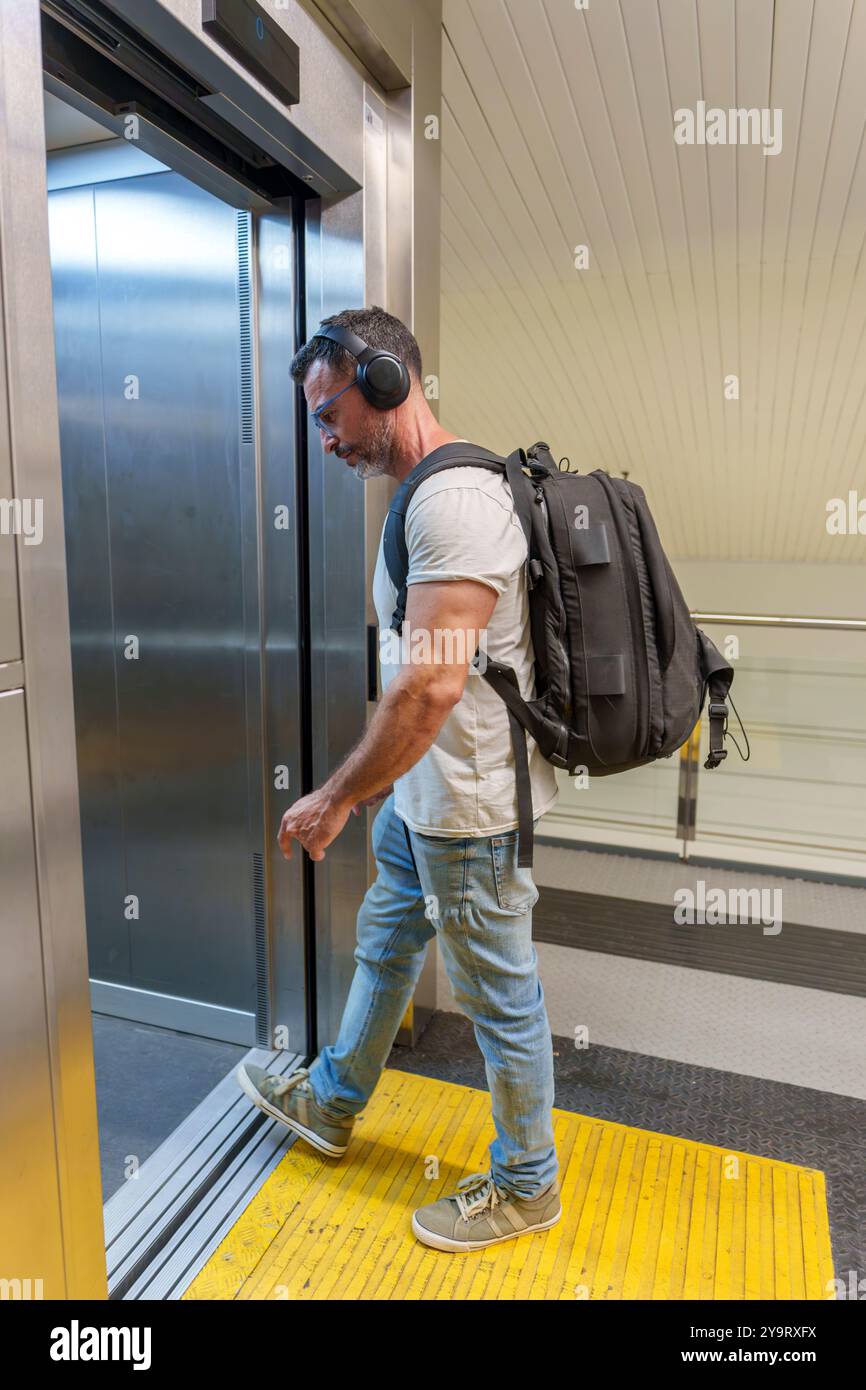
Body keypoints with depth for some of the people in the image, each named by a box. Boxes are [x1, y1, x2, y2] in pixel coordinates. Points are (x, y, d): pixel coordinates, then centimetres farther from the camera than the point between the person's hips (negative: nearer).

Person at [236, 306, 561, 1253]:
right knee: (384, 946, 25)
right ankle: (330, 1103, 50)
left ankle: (525, 1186, 34)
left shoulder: (455, 499, -23)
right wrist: (382, 782, 19)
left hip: (468, 804, -10)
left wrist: (338, 797, -18)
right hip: (420, 791, 10)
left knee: (499, 995, 9)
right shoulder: (426, 493, 10)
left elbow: (433, 684, -29)